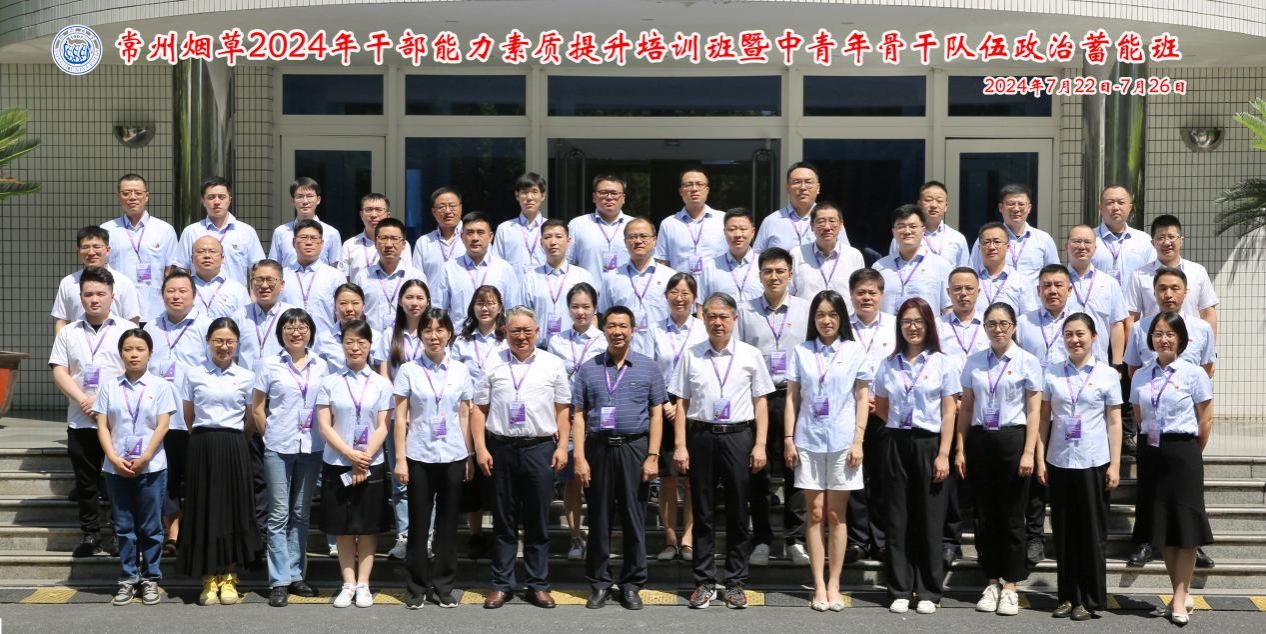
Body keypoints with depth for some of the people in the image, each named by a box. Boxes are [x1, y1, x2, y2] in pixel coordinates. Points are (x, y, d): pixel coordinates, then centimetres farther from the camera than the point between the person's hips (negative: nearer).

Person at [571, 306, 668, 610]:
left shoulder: (648, 367, 6)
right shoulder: (588, 369, 7)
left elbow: (656, 414, 4)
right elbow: (579, 416, 4)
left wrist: (653, 456, -5)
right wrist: (579, 457, -4)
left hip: (634, 448, 0)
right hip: (598, 448, 1)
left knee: (634, 517, 4)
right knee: (599, 518, 6)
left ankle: (632, 584, 14)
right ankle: (599, 582, 16)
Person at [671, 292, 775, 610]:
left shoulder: (750, 355, 3)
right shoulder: (691, 355, 4)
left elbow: (760, 403, 4)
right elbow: (682, 403, 5)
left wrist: (760, 444, -3)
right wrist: (680, 445, -1)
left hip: (738, 436, 0)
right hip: (701, 435, 1)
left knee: (738, 512, 5)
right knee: (702, 512, 7)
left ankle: (735, 582, 16)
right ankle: (704, 582, 16)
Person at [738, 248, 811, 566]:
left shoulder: (806, 310, 6)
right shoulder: (745, 312, 6)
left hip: (794, 396, 0)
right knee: (757, 471, 4)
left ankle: (795, 540, 11)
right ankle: (761, 540, 13)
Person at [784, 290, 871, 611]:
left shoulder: (854, 351, 4)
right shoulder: (802, 352, 6)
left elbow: (862, 399, 3)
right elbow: (792, 398, 6)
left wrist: (858, 441, -4)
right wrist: (789, 439, -1)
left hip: (842, 442, -1)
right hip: (808, 441, 1)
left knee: (836, 515, 4)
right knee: (815, 514, 2)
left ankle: (834, 585, 11)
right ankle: (819, 585, 7)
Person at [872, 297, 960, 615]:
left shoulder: (942, 363, 0)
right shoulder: (888, 365, 8)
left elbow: (948, 412, -2)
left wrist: (943, 454, -8)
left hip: (929, 444, -2)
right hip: (896, 443, 2)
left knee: (929, 518, 1)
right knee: (897, 518, 3)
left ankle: (928, 591, 10)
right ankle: (900, 590, 10)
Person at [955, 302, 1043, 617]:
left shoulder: (1027, 362, -2)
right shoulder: (974, 361, 7)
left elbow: (1033, 412, -4)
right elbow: (966, 408, 10)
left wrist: (1028, 452, -11)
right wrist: (960, 449, 5)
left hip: (1012, 440, -3)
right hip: (980, 440, 3)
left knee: (1012, 517, 3)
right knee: (985, 516, 9)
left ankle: (1010, 585, 14)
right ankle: (991, 582, 20)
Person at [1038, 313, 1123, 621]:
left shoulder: (1107, 375, 0)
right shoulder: (1052, 374, 4)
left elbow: (1114, 423, 1)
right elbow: (1044, 419, 5)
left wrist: (1115, 465, -4)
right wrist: (1040, 459, 0)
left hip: (1094, 463, -2)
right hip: (1059, 462, 2)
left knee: (1092, 532, 4)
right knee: (1063, 531, 7)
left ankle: (1091, 599, 14)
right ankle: (1068, 596, 16)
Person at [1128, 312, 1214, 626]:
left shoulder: (1194, 374, -5)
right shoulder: (1140, 376, 6)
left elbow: (1205, 420, 0)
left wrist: (1191, 454, 6)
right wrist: (1152, 442, 12)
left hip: (1183, 453, -4)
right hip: (1151, 454, 4)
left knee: (1185, 526, -1)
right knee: (1162, 526, 8)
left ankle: (1180, 596, 6)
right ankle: (1182, 592, 19)